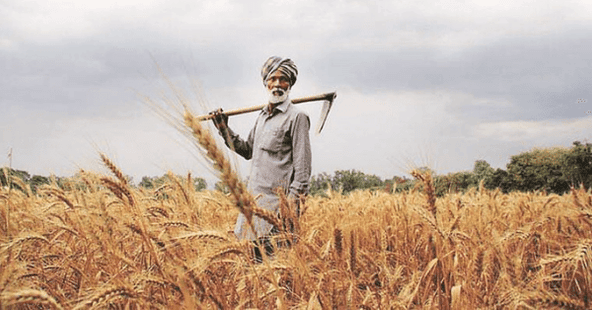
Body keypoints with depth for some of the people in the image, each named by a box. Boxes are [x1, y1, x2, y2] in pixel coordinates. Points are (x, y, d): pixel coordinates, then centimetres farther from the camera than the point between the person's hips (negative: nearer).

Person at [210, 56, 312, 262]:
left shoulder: (296, 117, -6)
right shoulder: (263, 116, 18)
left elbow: (302, 166, -10)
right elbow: (248, 151, 27)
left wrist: (293, 201, -16)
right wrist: (224, 130, 20)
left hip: (277, 197, -8)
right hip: (254, 196, 8)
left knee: (270, 253, -11)